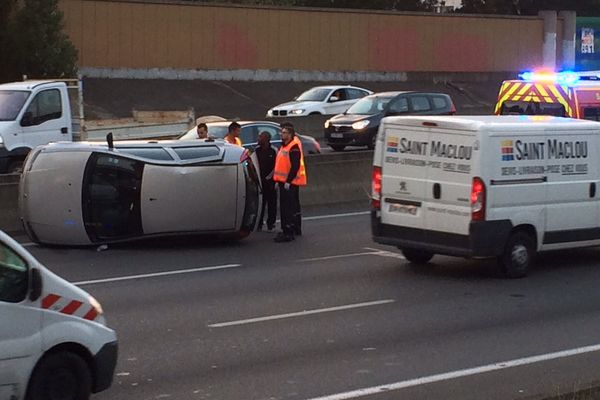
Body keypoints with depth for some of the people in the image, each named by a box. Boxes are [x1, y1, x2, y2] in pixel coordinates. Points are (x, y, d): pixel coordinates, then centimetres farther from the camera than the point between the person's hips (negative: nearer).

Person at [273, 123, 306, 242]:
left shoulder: (294, 147, -15)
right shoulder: (284, 146, 17)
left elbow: (295, 166, -22)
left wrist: (288, 181, -24)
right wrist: (278, 180, 23)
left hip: (290, 183, -10)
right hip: (284, 182, 11)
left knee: (288, 208, -10)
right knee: (284, 207, 16)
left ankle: (288, 233, -11)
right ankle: (288, 230, 24)